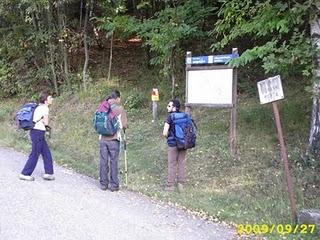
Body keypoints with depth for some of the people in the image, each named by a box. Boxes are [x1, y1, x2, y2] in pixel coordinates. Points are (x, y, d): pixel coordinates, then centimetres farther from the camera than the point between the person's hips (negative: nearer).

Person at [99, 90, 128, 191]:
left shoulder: (102, 108, 3)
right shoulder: (119, 109, -7)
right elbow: (124, 125, -8)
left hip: (103, 138, 3)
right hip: (113, 139, -3)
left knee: (103, 161, 10)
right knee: (113, 162, 4)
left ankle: (103, 183, 18)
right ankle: (113, 185, 10)